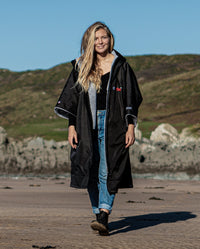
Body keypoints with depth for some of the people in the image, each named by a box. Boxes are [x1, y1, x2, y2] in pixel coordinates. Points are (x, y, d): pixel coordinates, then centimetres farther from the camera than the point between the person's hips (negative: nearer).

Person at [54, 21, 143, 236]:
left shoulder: (120, 65, 4)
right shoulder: (81, 67, 9)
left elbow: (131, 99, 4)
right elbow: (72, 98, 10)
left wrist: (131, 127, -3)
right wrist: (71, 126, 2)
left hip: (113, 123, -3)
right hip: (87, 125, 3)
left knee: (108, 171, -11)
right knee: (91, 172, 3)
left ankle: (103, 217, -18)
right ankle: (99, 213, 14)